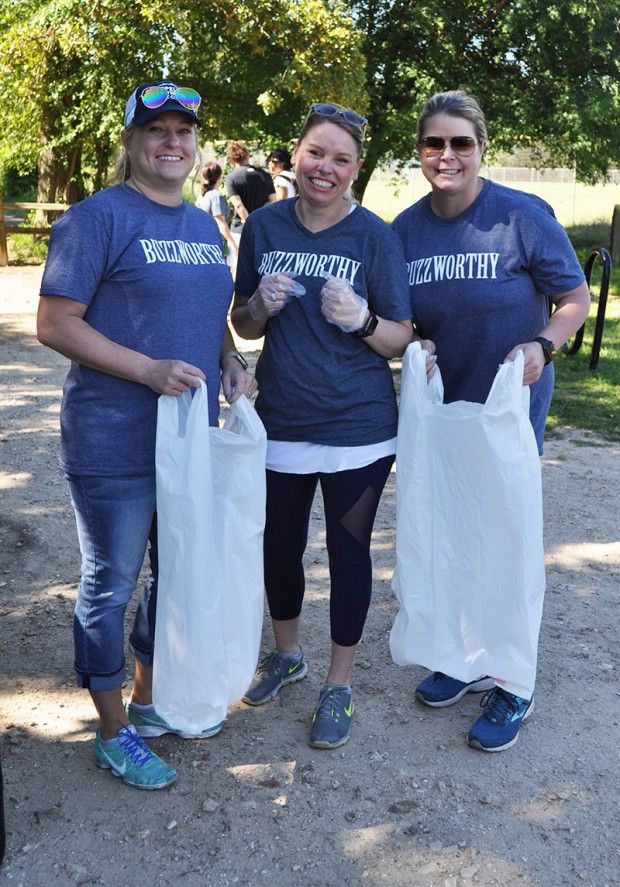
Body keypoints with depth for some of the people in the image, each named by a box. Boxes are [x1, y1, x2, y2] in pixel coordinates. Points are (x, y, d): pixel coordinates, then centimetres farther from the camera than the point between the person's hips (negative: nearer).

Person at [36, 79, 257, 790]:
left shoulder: (205, 225, 12)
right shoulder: (98, 217, -10)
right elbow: (54, 324, -14)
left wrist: (231, 363, 2)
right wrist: (148, 369, -23)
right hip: (115, 444, -7)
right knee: (111, 585, 5)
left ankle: (149, 700, 39)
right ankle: (114, 731, 23)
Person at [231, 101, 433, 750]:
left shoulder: (374, 235, -7)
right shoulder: (264, 226, 2)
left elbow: (401, 341, -5)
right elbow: (241, 325, 10)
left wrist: (361, 319, -25)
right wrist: (261, 306, -12)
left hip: (357, 429, -3)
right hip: (280, 422, 3)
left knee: (348, 551, 8)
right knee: (280, 545, 16)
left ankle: (339, 685, 28)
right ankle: (286, 654, 42)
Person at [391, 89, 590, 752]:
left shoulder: (523, 216, -13)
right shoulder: (406, 229, 0)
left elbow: (576, 298, -6)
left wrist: (542, 346, -24)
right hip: (438, 405, 5)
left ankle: (512, 688, 19)